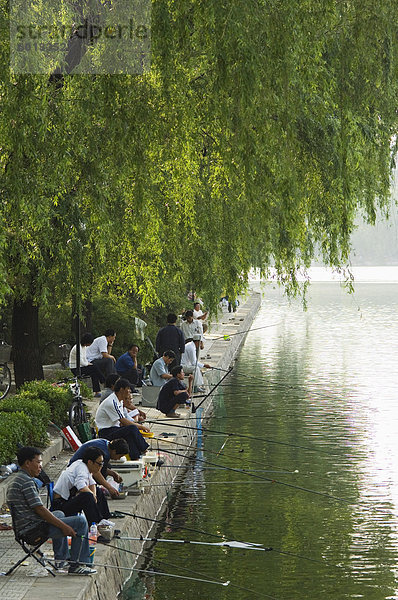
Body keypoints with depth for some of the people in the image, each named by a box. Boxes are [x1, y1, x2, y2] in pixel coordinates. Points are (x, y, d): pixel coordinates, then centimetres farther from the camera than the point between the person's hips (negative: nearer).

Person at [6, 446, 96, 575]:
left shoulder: (14, 478, 14)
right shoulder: (26, 481, -19)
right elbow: (39, 509, -22)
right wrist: (63, 526, -18)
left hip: (23, 527, 11)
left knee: (59, 514, 37)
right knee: (80, 521, -12)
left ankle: (61, 559, 38)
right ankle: (75, 565, -10)